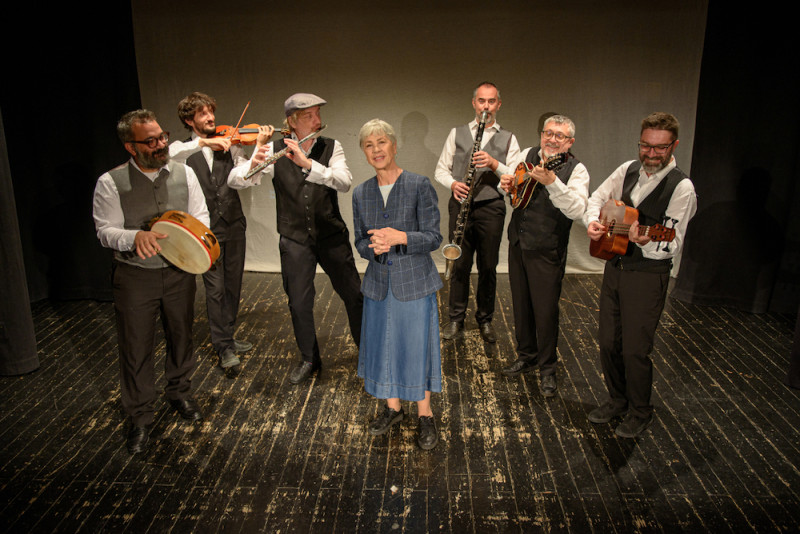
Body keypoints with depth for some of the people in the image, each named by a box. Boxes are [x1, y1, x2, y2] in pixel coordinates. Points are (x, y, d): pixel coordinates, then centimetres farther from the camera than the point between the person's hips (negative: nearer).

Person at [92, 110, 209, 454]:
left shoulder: (184, 173, 1)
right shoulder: (111, 182, -9)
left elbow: (201, 216, 4)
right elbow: (106, 231, -9)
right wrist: (135, 237, -30)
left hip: (178, 271, 3)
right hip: (135, 276, -3)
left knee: (181, 336, 17)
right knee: (136, 348, 5)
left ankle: (179, 393, 41)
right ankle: (139, 417, 22)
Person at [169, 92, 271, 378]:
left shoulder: (228, 145, 8)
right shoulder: (183, 149, 1)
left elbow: (247, 170, -8)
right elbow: (168, 155, -23)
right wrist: (203, 142, -28)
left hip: (234, 225, 4)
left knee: (233, 285, 12)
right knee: (215, 288, -3)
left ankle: (227, 338, 28)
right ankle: (225, 349, 4)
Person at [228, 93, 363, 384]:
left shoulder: (331, 147, -3)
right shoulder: (274, 150, -4)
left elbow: (344, 182, -21)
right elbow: (234, 180, -10)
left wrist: (308, 163, -33)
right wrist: (252, 166, -33)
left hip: (332, 236, 0)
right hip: (294, 240, 0)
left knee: (354, 295, 9)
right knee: (299, 304, 8)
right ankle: (309, 360, 30)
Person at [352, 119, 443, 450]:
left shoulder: (419, 186, -9)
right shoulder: (361, 194, 4)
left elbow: (433, 237, -10)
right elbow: (360, 243, 6)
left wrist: (400, 237, -26)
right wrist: (374, 247, -17)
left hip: (415, 283, -4)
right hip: (378, 284, 4)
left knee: (417, 346, 4)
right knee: (382, 344, 13)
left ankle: (425, 416, 25)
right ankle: (392, 408, 35)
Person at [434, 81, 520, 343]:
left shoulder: (508, 139, 10)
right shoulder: (457, 133, 12)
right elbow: (441, 169, 10)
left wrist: (494, 163, -17)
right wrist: (452, 183, -12)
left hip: (491, 207, 0)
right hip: (461, 205, 0)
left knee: (488, 267, 5)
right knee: (460, 264, 3)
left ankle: (485, 321, 20)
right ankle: (456, 320, 16)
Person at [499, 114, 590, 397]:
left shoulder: (575, 170, -10)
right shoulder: (527, 155, 5)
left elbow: (577, 209, -27)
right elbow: (512, 183, 23)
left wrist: (552, 182, -39)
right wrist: (507, 183, -1)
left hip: (547, 251, -5)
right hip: (517, 243, 5)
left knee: (545, 310, 1)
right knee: (521, 304, 16)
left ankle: (547, 368, 21)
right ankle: (527, 356, 36)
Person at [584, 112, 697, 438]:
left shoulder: (681, 188, -14)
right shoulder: (628, 170, 4)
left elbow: (672, 245, -17)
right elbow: (597, 198, 15)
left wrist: (643, 241, -38)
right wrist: (593, 221, -7)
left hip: (648, 275, -6)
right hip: (614, 266, 6)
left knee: (634, 350, 1)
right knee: (608, 343, 13)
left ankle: (640, 413, 25)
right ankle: (617, 401, 36)